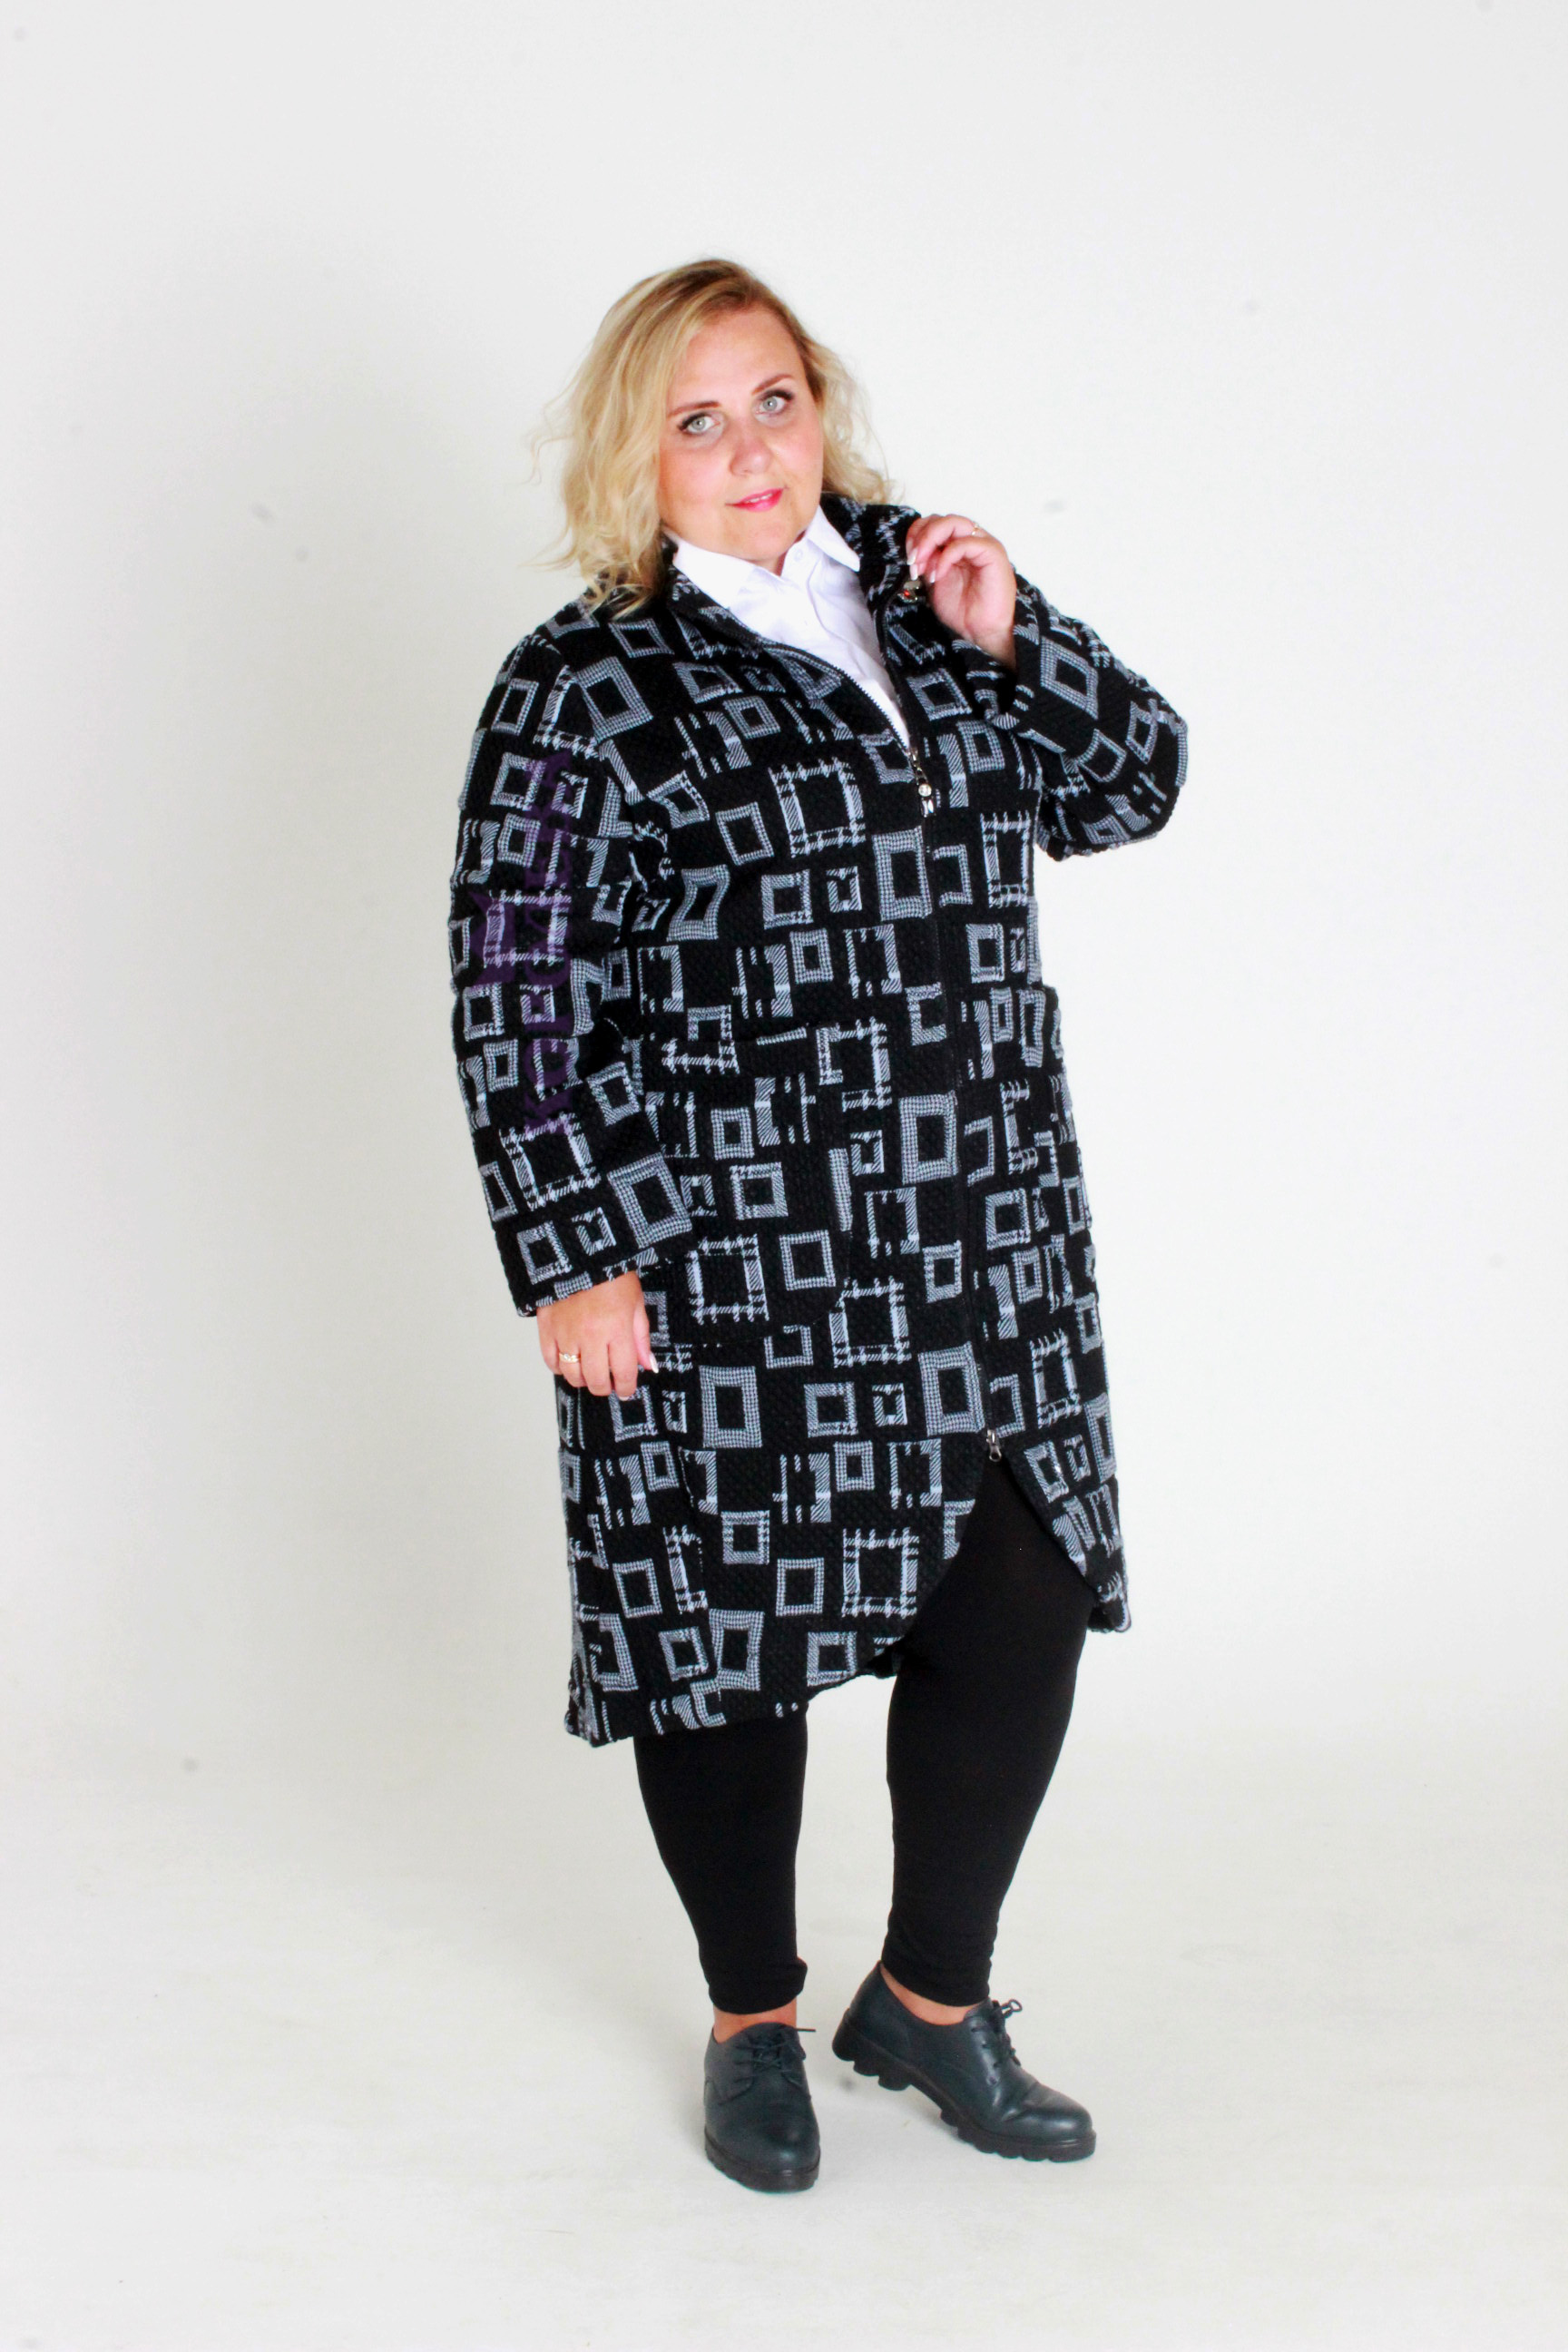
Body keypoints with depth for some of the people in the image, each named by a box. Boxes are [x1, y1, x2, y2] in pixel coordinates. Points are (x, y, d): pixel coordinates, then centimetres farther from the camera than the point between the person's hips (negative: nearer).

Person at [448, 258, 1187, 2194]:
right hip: (722, 1266, -5)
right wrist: (572, 1256, -11)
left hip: (983, 1245, 5)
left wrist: (1011, 642, -1)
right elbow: (517, 993, -7)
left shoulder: (915, 601, 10)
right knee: (733, 1634, 7)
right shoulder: (590, 686, -6)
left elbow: (1130, 788, 16)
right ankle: (754, 2024, 29)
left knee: (1022, 1604, 5)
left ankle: (932, 1997, 26)